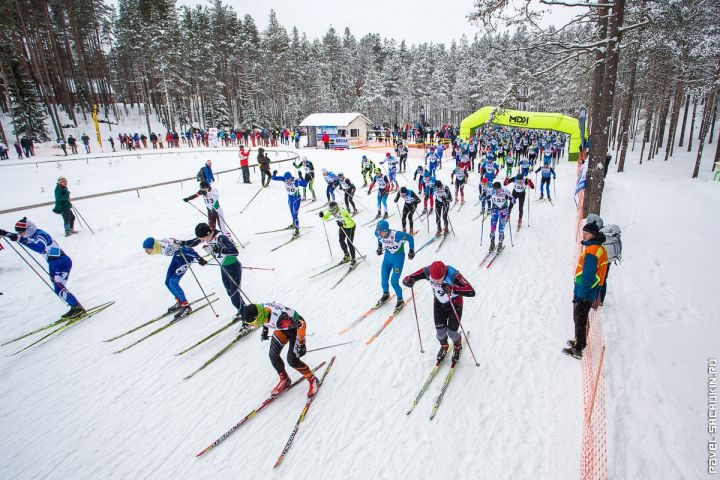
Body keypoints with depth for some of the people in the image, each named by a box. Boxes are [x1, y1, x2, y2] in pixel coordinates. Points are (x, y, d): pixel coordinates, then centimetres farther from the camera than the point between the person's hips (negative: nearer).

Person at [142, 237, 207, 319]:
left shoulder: (166, 249, -36)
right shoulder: (157, 244, -12)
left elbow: (188, 250, -31)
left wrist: (199, 259, -25)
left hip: (187, 256, -9)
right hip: (178, 256, 9)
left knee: (173, 282, -12)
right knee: (168, 282, 6)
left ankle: (186, 306, 0)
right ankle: (180, 301, 25)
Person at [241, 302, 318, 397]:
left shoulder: (279, 318, -43)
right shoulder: (259, 310, -22)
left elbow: (301, 325, -30)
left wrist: (301, 344, -23)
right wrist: (265, 331, 17)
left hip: (296, 326, -7)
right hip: (283, 328, 7)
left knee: (292, 360, -12)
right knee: (273, 355, 3)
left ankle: (312, 379, 11)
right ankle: (285, 380, 26)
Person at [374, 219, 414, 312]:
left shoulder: (396, 235, -35)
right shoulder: (378, 234, -18)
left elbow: (410, 238, -18)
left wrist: (411, 251, -9)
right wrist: (379, 247, 18)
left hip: (398, 257, -5)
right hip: (387, 256, 5)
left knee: (394, 281, -8)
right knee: (383, 280, 8)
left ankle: (400, 300, 18)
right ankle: (386, 295, 40)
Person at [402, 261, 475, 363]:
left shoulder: (453, 275, -38)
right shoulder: (427, 271, -28)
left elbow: (471, 292, -46)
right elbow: (405, 280, -23)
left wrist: (452, 289, -58)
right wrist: (408, 281, -47)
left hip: (455, 303, -3)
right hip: (439, 303, 3)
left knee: (451, 332, -1)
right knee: (440, 331, 2)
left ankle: (457, 346, 34)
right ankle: (444, 346, 37)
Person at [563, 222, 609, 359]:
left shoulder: (591, 251, -23)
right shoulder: (600, 249, 9)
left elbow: (588, 275, -25)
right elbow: (599, 274, 16)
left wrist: (581, 294, -22)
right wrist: (597, 294, 21)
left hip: (584, 292, -9)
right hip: (591, 291, 9)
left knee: (579, 320, 2)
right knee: (582, 318, 22)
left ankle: (578, 349, 11)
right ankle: (580, 342, 36)